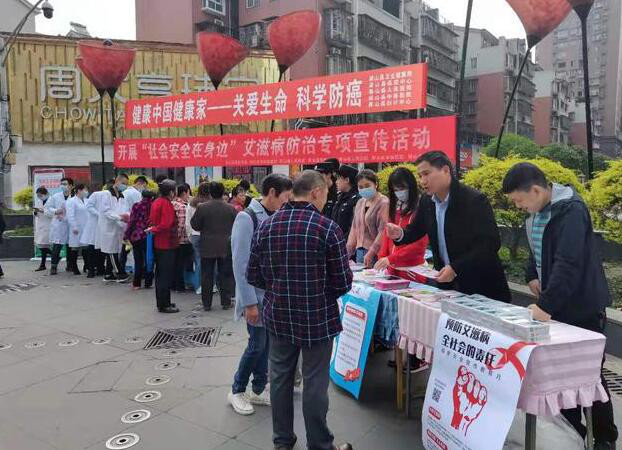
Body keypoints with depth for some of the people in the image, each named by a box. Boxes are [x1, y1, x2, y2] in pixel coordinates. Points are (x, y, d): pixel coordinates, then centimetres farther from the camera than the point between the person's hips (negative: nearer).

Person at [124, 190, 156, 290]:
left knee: (138, 260, 7)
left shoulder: (137, 206, -6)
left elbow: (131, 222, -5)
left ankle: (137, 283, 11)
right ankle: (148, 282, 13)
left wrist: (126, 235, 1)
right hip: (150, 236, 1)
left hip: (137, 236, -1)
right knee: (148, 260, 9)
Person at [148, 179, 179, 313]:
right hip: (167, 244, -9)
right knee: (166, 275, -2)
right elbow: (166, 225, -24)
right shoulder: (167, 204, -17)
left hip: (157, 244, 9)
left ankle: (162, 302, 26)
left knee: (160, 274, 16)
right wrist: (153, 230, -11)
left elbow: (151, 220, 18)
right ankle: (164, 305, 4)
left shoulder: (156, 202, 11)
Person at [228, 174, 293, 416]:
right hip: (256, 295, -7)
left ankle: (259, 389, 29)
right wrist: (249, 302, -19)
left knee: (267, 344, 13)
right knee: (257, 344, 2)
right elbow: (240, 265, -18)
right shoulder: (247, 218, -17)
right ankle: (237, 391, 22)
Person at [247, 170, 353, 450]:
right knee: (315, 383, 9)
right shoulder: (328, 228, -15)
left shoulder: (266, 226, -1)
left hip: (278, 316, 4)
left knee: (280, 378, 16)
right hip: (318, 318, -4)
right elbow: (343, 282, -13)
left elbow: (253, 276, 2)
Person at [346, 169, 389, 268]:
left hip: (376, 253, -6)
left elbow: (383, 231, -15)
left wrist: (371, 253, -19)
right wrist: (348, 251, 11)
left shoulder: (383, 203, -8)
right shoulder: (360, 203, 14)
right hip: (360, 251, 6)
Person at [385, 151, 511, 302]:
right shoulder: (426, 201, 1)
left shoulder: (475, 200, -19)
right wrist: (400, 234, -10)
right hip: (446, 283, 6)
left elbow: (490, 243, -22)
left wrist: (456, 268, -29)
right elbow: (416, 230, 13)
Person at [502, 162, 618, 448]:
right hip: (557, 304, 7)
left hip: (582, 307, -7)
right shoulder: (536, 211, 4)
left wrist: (545, 305, -35)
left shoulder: (571, 210, -22)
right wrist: (533, 276, 4)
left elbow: (568, 264, -31)